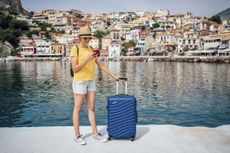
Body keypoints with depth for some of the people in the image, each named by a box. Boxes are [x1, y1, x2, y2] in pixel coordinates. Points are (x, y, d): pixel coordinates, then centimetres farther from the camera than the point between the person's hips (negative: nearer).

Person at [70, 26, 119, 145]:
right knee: (78, 109, 1)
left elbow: (101, 65, 11)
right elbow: (75, 69, -16)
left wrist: (113, 76, 8)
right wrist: (86, 60, -28)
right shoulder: (75, 49, -9)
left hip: (91, 82, 6)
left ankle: (95, 133, 14)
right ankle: (77, 135, 11)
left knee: (91, 108, 7)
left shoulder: (91, 49, 10)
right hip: (79, 81, -6)